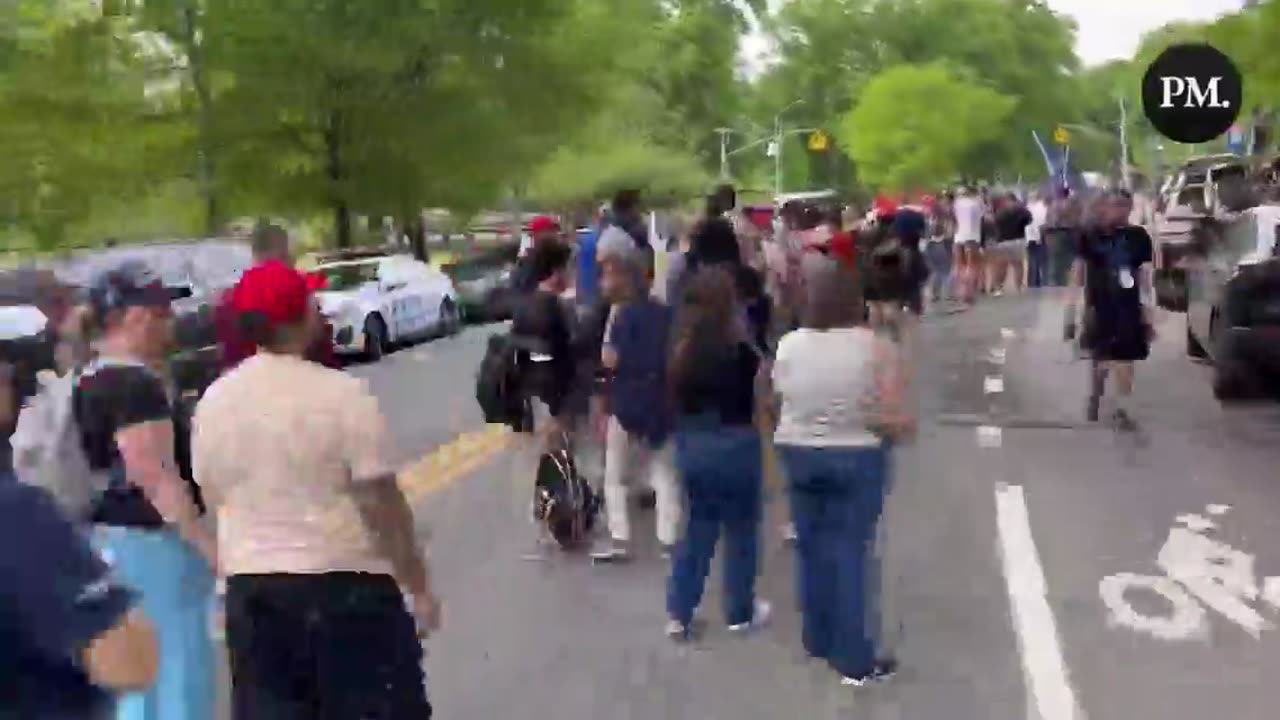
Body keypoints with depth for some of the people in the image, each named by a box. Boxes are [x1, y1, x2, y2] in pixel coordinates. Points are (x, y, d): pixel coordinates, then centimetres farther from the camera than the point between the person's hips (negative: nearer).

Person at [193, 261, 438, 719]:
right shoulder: (341, 394, -15)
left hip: (252, 586, 5)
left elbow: (214, 496, 10)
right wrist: (418, 585, -5)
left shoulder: (213, 401, 2)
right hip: (345, 582, -5)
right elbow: (383, 503, -15)